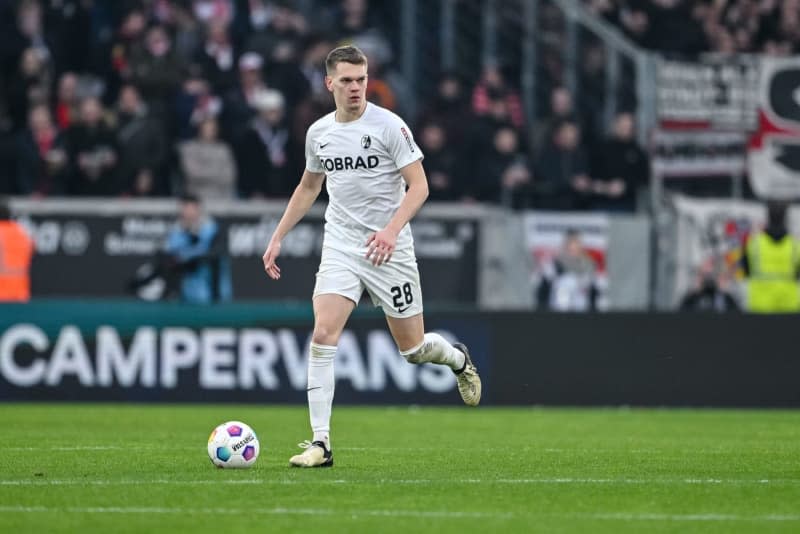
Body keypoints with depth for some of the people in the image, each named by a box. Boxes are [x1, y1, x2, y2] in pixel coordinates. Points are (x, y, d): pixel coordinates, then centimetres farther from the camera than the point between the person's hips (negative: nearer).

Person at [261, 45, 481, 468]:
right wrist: (278, 238, 18)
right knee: (323, 333, -17)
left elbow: (418, 186, -11)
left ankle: (458, 359, 44)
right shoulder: (318, 133, 5)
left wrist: (392, 229, -27)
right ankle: (320, 443, -16)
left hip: (388, 249, -3)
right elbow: (308, 187, 22)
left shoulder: (388, 125, -10)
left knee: (413, 348, 6)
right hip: (340, 247, 3)